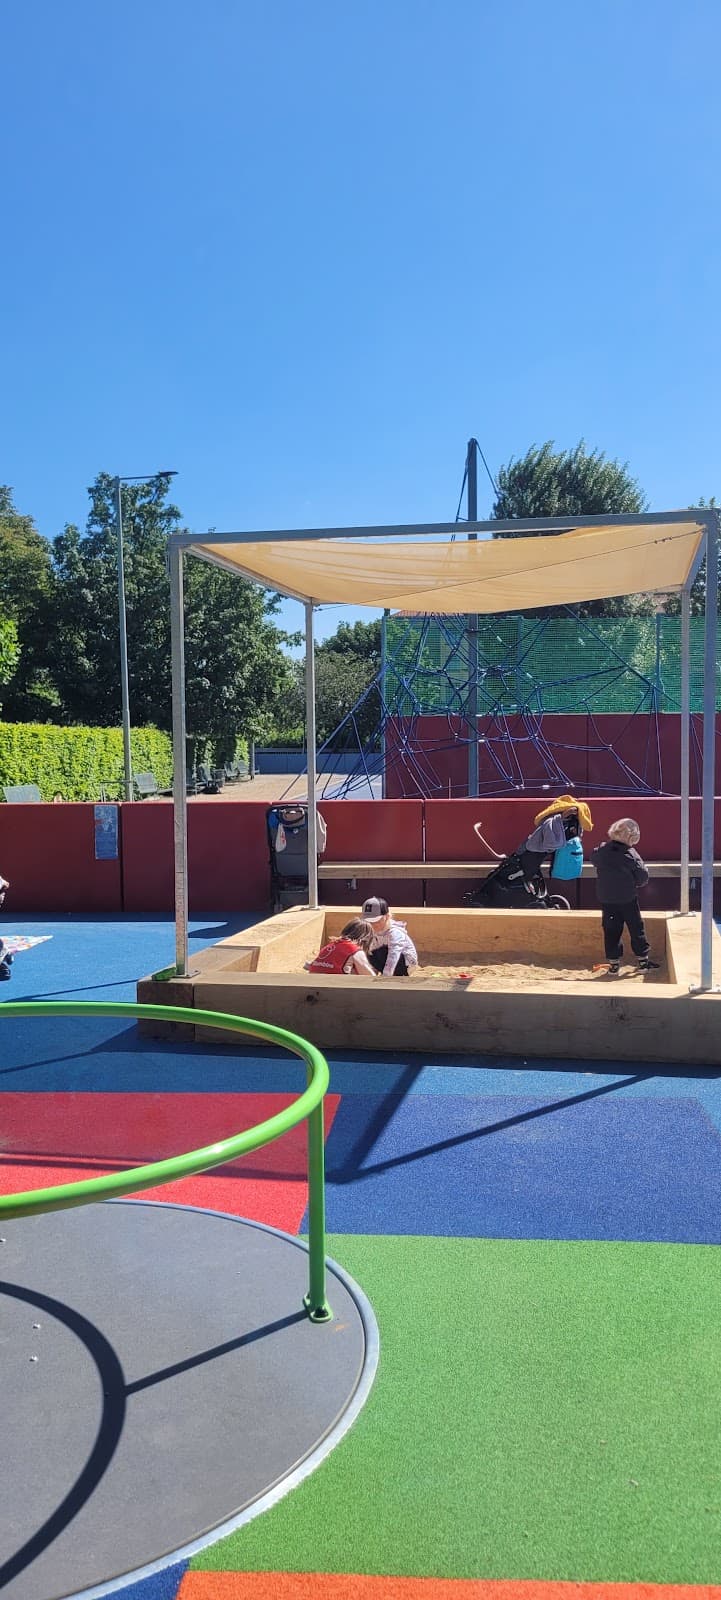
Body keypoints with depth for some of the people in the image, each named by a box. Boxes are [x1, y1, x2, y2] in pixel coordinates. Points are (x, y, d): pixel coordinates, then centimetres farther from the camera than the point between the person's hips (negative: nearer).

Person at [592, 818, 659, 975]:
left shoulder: (601, 851, -7)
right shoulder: (631, 854, -15)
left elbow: (593, 859, 15)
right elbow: (643, 876, -11)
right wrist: (637, 883, 10)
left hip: (606, 899, 3)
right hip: (628, 899, -3)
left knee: (611, 930, 8)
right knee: (636, 929, 9)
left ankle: (613, 963, 10)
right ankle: (643, 960, 15)